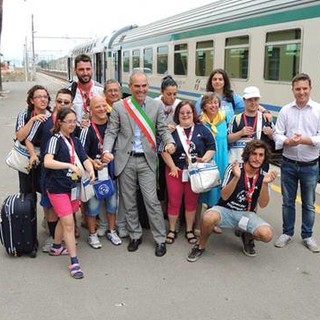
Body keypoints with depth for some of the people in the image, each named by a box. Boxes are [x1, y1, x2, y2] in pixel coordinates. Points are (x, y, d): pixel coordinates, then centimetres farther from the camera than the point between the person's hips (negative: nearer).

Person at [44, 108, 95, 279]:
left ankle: (56, 247, 41)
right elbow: (47, 162, -27)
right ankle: (74, 262, -4)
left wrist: (91, 170, -20)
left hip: (72, 185, 7)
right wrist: (70, 165, -36)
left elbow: (85, 159, 1)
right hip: (57, 187, -7)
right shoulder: (55, 140, -13)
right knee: (69, 223, -9)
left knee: (64, 219, 20)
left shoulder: (75, 141, 8)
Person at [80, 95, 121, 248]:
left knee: (112, 203, 15)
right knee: (93, 205, 5)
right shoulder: (87, 129, -13)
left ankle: (111, 231, 33)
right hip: (94, 173, -4)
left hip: (111, 171, 4)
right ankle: (92, 234, 23)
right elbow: (81, 152, -14)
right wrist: (92, 162, -29)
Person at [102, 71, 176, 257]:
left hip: (147, 160, -1)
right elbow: (111, 132, 1)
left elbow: (163, 129, 4)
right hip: (125, 160, 1)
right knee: (129, 201, 11)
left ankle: (160, 239, 10)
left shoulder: (156, 106, 3)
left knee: (152, 200, -3)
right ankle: (135, 235, 27)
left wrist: (170, 142, -17)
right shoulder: (119, 107, 1)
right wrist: (107, 151, -16)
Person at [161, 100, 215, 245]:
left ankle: (189, 230, 23)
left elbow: (211, 147, 4)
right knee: (174, 201, 4)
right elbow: (164, 150, -4)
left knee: (191, 201, 9)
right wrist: (172, 167, -9)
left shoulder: (202, 130, 4)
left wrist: (205, 159, -12)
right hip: (175, 171, -1)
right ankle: (172, 230, 19)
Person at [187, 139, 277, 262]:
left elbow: (262, 204, -7)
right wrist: (236, 177, -32)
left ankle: (247, 237, 12)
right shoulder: (233, 168, -9)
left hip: (247, 214, 2)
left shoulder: (263, 176, -2)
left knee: (266, 234, -26)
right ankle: (201, 246, -4)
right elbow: (224, 196, -16)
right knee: (208, 217, -36)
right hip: (225, 210, -2)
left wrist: (265, 183, -23)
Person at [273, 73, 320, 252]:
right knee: (288, 201, 14)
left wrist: (305, 140, -26)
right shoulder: (285, 110, 0)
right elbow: (277, 134, -2)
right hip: (289, 164, 2)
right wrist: (288, 141, -23)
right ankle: (287, 233, 30)